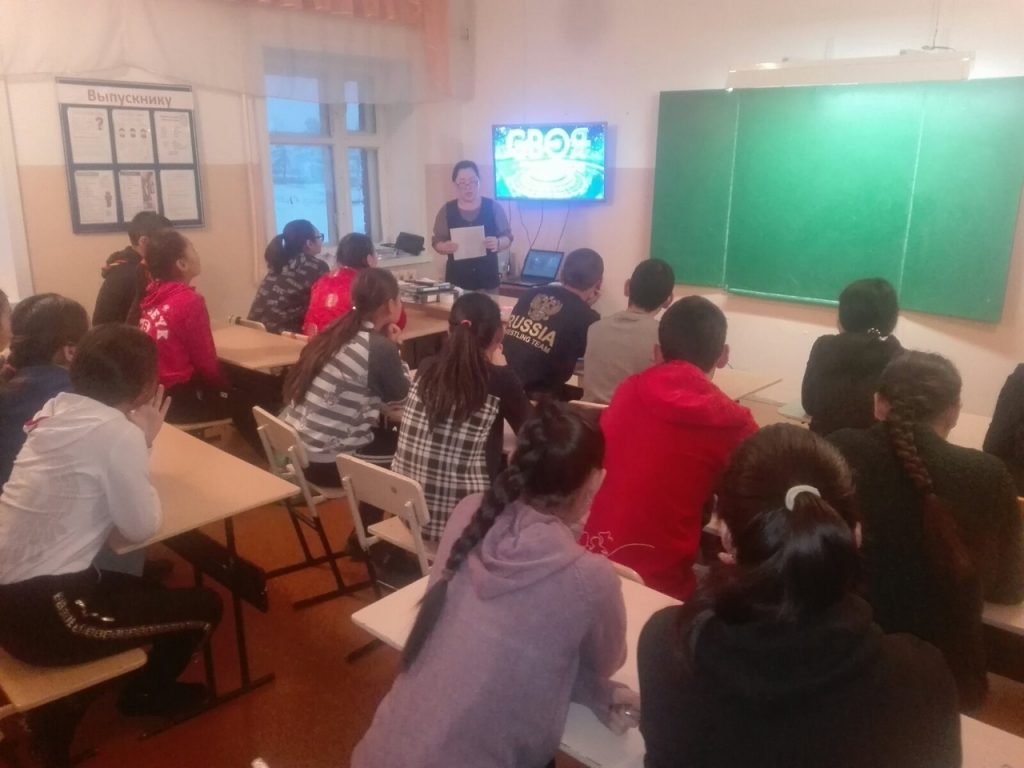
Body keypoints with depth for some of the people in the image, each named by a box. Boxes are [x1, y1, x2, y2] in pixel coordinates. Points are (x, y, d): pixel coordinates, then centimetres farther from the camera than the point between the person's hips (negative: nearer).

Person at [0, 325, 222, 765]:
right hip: (40, 612, -9)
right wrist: (142, 443, -6)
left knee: (147, 589, 28)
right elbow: (142, 527, -13)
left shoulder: (58, 409, 5)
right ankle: (147, 695, 32)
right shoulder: (117, 430, -20)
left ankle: (61, 705, 26)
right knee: (204, 607, 6)